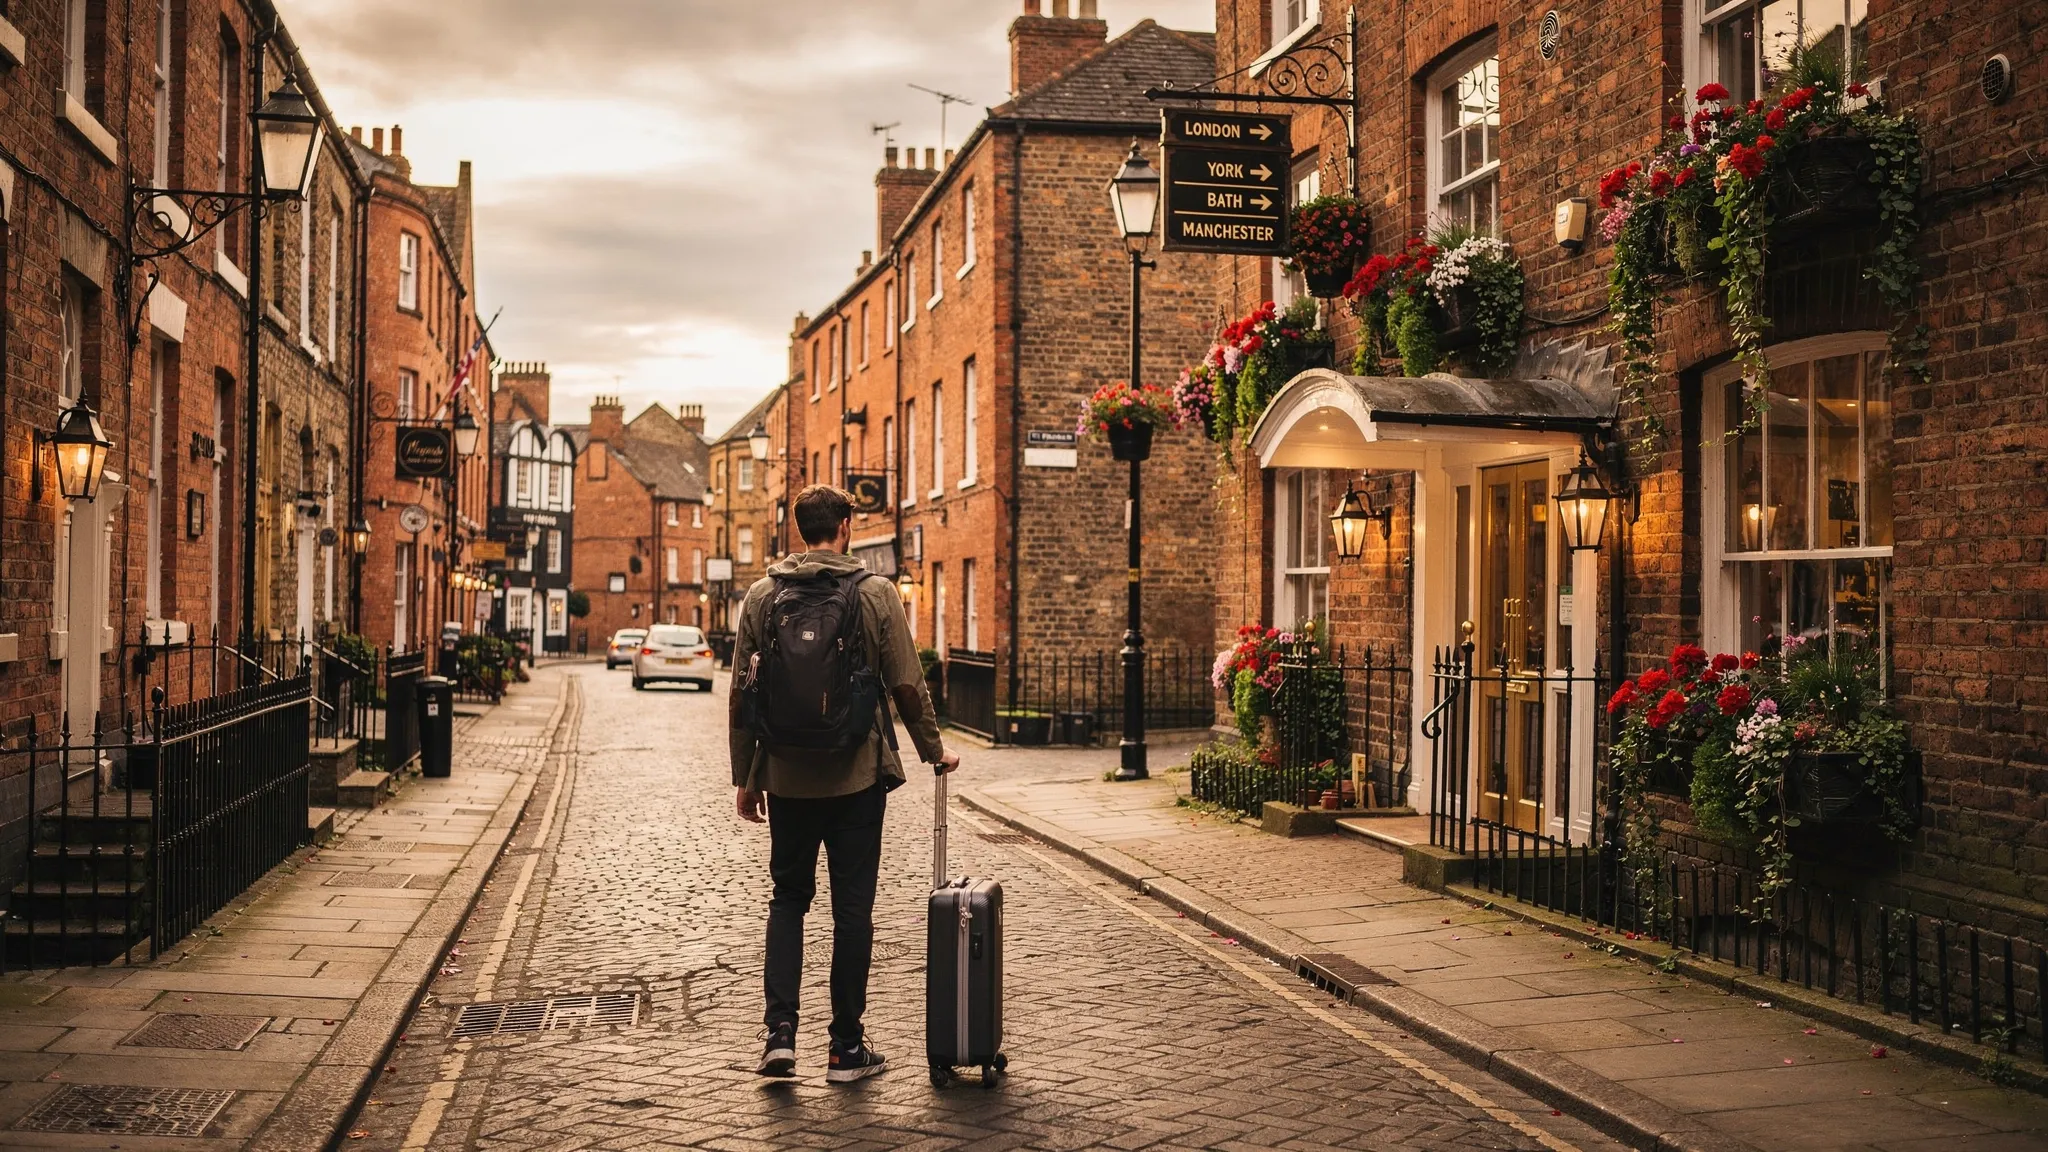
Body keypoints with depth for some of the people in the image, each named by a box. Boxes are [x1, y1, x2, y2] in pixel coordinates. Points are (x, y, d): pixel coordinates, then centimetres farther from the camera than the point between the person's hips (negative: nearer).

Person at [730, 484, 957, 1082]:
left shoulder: (762, 594, 1)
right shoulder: (875, 593, -6)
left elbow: (741, 694, 2)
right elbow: (907, 686, -6)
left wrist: (746, 776, 10)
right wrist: (933, 750, 9)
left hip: (786, 776, 2)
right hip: (857, 775, -2)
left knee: (788, 897, 16)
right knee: (852, 906, 7)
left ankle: (780, 1032, 4)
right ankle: (847, 1046, 13)